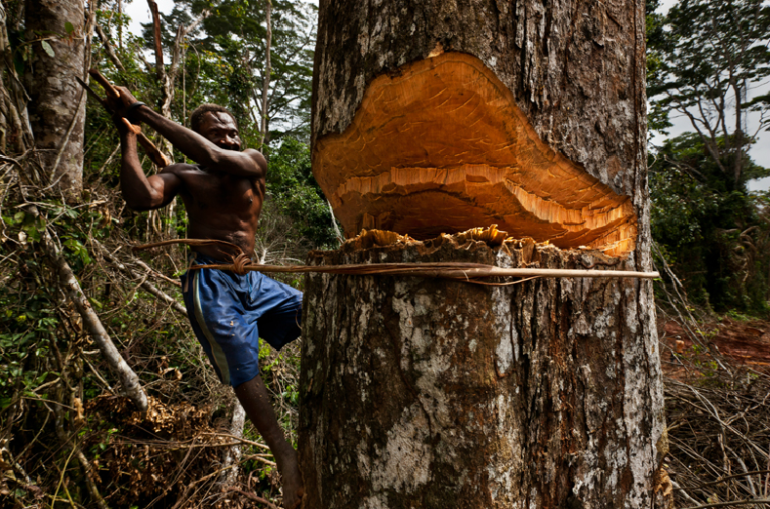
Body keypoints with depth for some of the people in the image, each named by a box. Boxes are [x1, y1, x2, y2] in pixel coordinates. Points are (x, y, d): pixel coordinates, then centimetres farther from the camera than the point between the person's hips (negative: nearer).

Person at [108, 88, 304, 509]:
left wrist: (144, 112, -14)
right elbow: (141, 197, -17)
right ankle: (285, 458, 1)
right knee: (244, 370, -8)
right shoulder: (185, 176, 4)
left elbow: (214, 157, -15)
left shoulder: (253, 163, 7)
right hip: (211, 283, -4)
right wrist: (126, 133, -12)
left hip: (253, 281, 4)